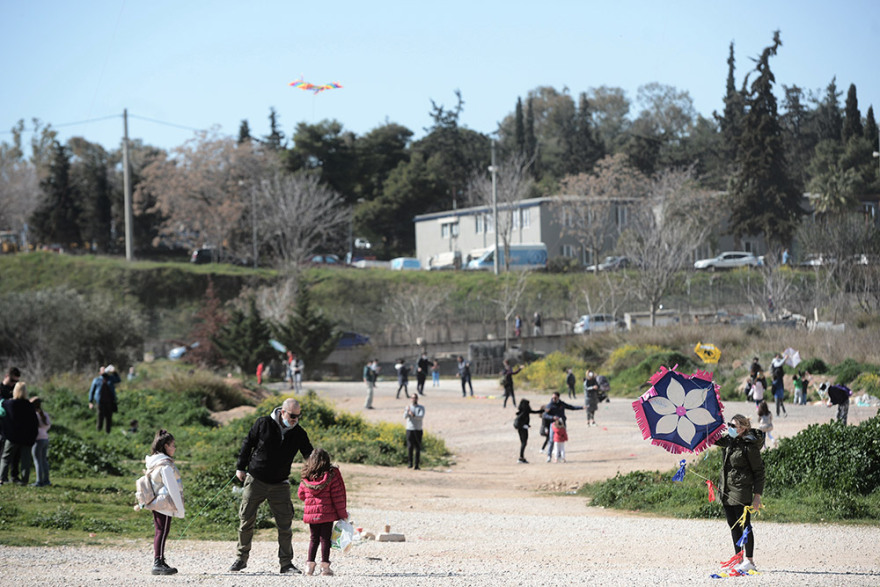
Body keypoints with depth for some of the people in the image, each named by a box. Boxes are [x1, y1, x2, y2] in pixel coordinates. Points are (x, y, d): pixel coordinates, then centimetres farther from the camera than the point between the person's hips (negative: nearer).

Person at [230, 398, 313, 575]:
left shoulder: (299, 433, -1)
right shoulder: (263, 424, -7)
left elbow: (310, 455, 5)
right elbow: (247, 444, 3)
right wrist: (241, 467, 4)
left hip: (280, 485, 2)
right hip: (256, 480, -2)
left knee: (285, 524, -2)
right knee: (246, 520, 2)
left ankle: (286, 562, 5)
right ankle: (242, 558, 16)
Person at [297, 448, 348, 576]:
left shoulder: (306, 479, 0)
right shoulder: (331, 477, -10)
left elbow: (301, 494, 15)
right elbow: (338, 498, -8)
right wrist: (343, 514, 0)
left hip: (311, 513, 3)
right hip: (327, 514, -3)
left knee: (313, 538, 14)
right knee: (325, 539, 3)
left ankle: (309, 566, 8)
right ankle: (325, 566, 1)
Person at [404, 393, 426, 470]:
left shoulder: (421, 408, 4)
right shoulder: (408, 407, 7)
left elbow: (421, 417, -13)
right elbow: (405, 416, -9)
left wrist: (414, 415, -31)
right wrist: (407, 411, -31)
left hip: (418, 430, 0)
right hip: (409, 429, 0)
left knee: (418, 448, -1)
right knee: (410, 447, -5)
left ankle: (416, 464, 2)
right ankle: (410, 464, -1)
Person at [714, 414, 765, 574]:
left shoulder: (750, 446, -13)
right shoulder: (730, 441, 9)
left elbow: (758, 471, -10)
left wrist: (757, 495, -13)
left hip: (742, 491, -8)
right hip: (727, 491, 8)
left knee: (745, 525, -3)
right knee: (733, 525, 11)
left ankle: (749, 561, 4)